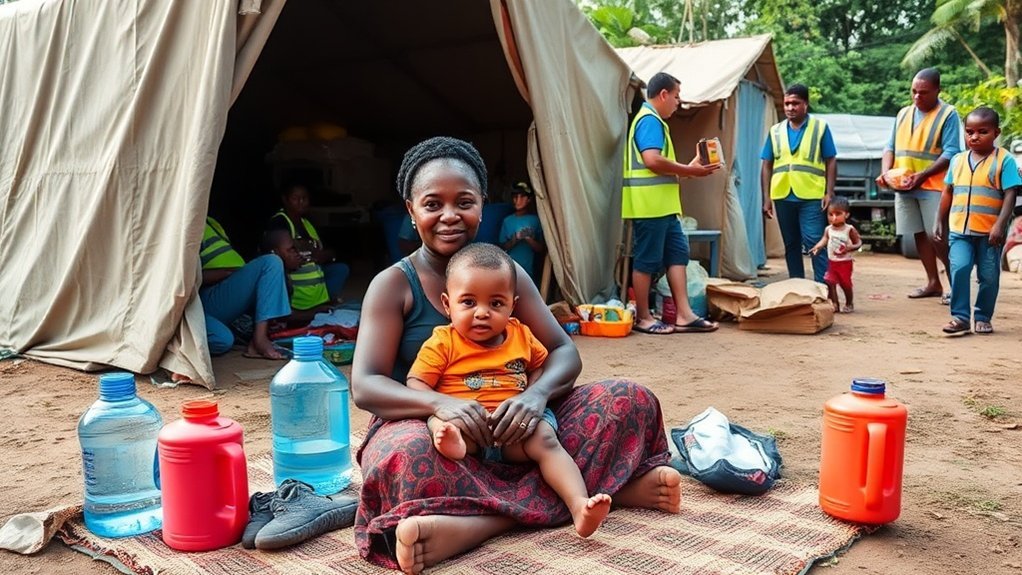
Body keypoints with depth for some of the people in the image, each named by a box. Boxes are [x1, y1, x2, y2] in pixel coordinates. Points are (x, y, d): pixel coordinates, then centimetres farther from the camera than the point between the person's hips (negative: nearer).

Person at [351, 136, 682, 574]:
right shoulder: (394, 284, -5)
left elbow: (564, 353, -1)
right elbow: (364, 387, -14)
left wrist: (535, 394, -25)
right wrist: (440, 403, -34)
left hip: (509, 425, 4)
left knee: (630, 401, -13)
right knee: (407, 455, -39)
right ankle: (590, 487, -31)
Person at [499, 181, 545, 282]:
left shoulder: (535, 220, 2)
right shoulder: (507, 221, 6)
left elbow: (541, 249, 0)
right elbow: (503, 247, 6)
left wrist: (529, 239, -17)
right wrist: (514, 240, -14)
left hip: (529, 272, -1)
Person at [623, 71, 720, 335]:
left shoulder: (653, 121, 21)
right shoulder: (649, 120, -11)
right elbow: (652, 160, -24)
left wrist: (688, 169, 11)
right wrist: (689, 171, -12)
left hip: (662, 205, 11)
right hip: (650, 204, -11)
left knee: (677, 254, 8)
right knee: (647, 260, -3)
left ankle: (684, 315, 9)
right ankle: (643, 318, 7)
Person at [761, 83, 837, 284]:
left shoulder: (820, 127, 4)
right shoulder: (775, 131, 11)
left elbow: (831, 162, 3)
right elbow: (767, 166, 11)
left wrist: (829, 193, -6)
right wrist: (766, 198, 4)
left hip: (812, 197, -3)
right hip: (783, 197, 4)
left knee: (815, 243, -10)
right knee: (791, 245, 11)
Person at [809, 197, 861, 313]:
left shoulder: (850, 229, -10)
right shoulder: (828, 229, 0)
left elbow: (858, 243, -9)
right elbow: (823, 241, -6)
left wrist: (849, 248, -28)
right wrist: (816, 248, -26)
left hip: (845, 262, -3)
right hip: (831, 262, 3)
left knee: (845, 284, 6)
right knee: (829, 282, -4)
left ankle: (849, 304, 25)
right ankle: (834, 304, 7)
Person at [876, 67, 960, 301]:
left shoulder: (948, 114, -4)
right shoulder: (904, 114, 14)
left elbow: (951, 153, -11)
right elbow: (890, 146, 15)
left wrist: (922, 175, -22)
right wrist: (885, 171, -4)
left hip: (933, 187, -5)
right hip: (903, 188, 6)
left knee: (937, 237, -6)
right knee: (919, 235, 9)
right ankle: (933, 283, 19)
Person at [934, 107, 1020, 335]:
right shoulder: (958, 160, 8)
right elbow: (947, 192, 15)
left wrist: (1000, 225, -19)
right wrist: (940, 223, 14)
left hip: (989, 232, -2)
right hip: (959, 230, 2)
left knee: (989, 277, 6)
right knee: (959, 269, -12)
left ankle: (983, 317, 21)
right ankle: (960, 316, -5)